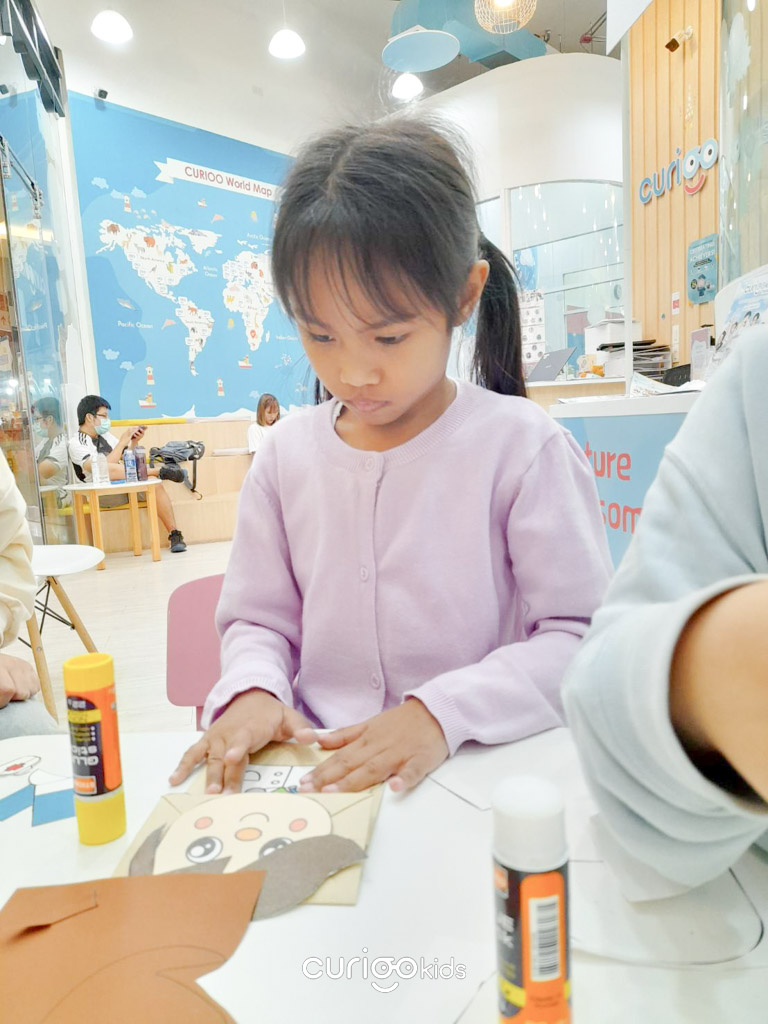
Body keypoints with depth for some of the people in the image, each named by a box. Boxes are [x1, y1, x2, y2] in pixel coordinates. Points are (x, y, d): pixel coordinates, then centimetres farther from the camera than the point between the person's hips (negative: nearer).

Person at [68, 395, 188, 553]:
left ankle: (174, 534, -23)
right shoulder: (76, 443, -5)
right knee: (106, 469, -36)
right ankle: (160, 471, -24)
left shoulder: (105, 435, 16)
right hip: (102, 494, -6)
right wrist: (122, 442, -16)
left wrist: (134, 442, 7)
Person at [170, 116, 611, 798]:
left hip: (481, 773, -1)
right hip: (318, 771, 2)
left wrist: (444, 711, -21)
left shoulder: (523, 447, -10)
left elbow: (585, 637, -9)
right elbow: (257, 618, 10)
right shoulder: (286, 455, 3)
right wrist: (252, 690, -11)